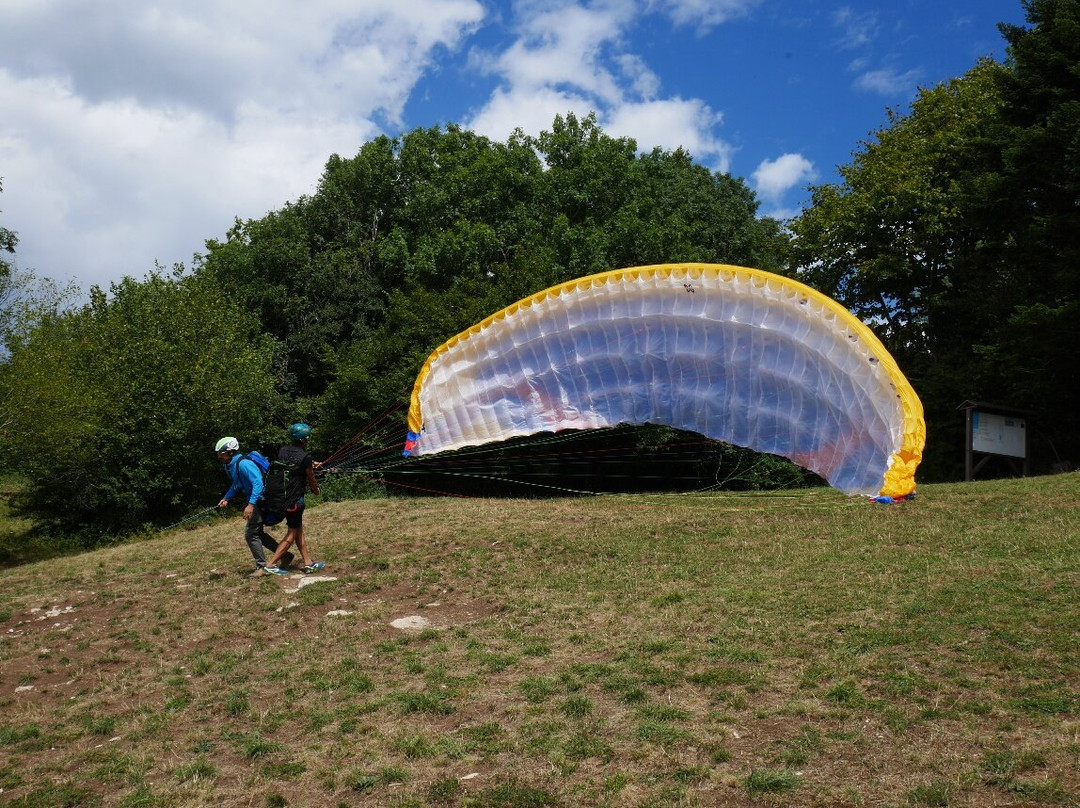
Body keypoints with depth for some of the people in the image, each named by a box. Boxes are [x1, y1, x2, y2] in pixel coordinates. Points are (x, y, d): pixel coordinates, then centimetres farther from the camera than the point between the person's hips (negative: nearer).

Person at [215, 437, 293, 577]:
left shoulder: (243, 464, -23)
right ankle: (284, 555, 23)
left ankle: (262, 567, 2)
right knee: (256, 532, 15)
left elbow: (258, 483, -31)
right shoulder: (229, 466, 8)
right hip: (253, 500, 10)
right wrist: (226, 498, 13)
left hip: (259, 500, -10)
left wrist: (251, 505, -37)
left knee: (250, 534, -7)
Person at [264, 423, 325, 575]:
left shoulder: (283, 451, 3)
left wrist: (310, 465, 31)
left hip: (282, 496, 7)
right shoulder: (305, 457, -15)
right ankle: (271, 565, 0)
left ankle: (308, 563, 20)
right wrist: (316, 490, 18)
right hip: (295, 498, -7)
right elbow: (311, 480, -2)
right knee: (292, 533, 3)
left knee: (299, 529, 15)